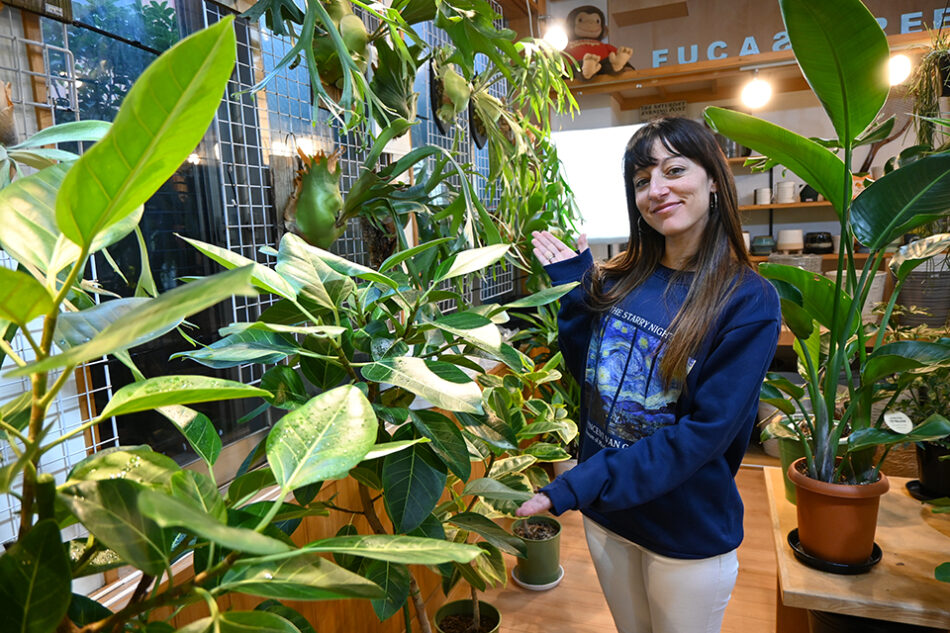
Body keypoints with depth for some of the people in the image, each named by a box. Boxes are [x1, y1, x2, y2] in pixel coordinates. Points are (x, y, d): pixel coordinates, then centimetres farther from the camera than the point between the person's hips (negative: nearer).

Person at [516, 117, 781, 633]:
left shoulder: (748, 300, -17)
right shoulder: (617, 280, -3)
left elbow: (706, 432, -22)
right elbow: (589, 374, 3)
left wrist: (582, 485, -28)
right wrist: (573, 290, -6)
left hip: (689, 533, -4)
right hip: (606, 517, 4)